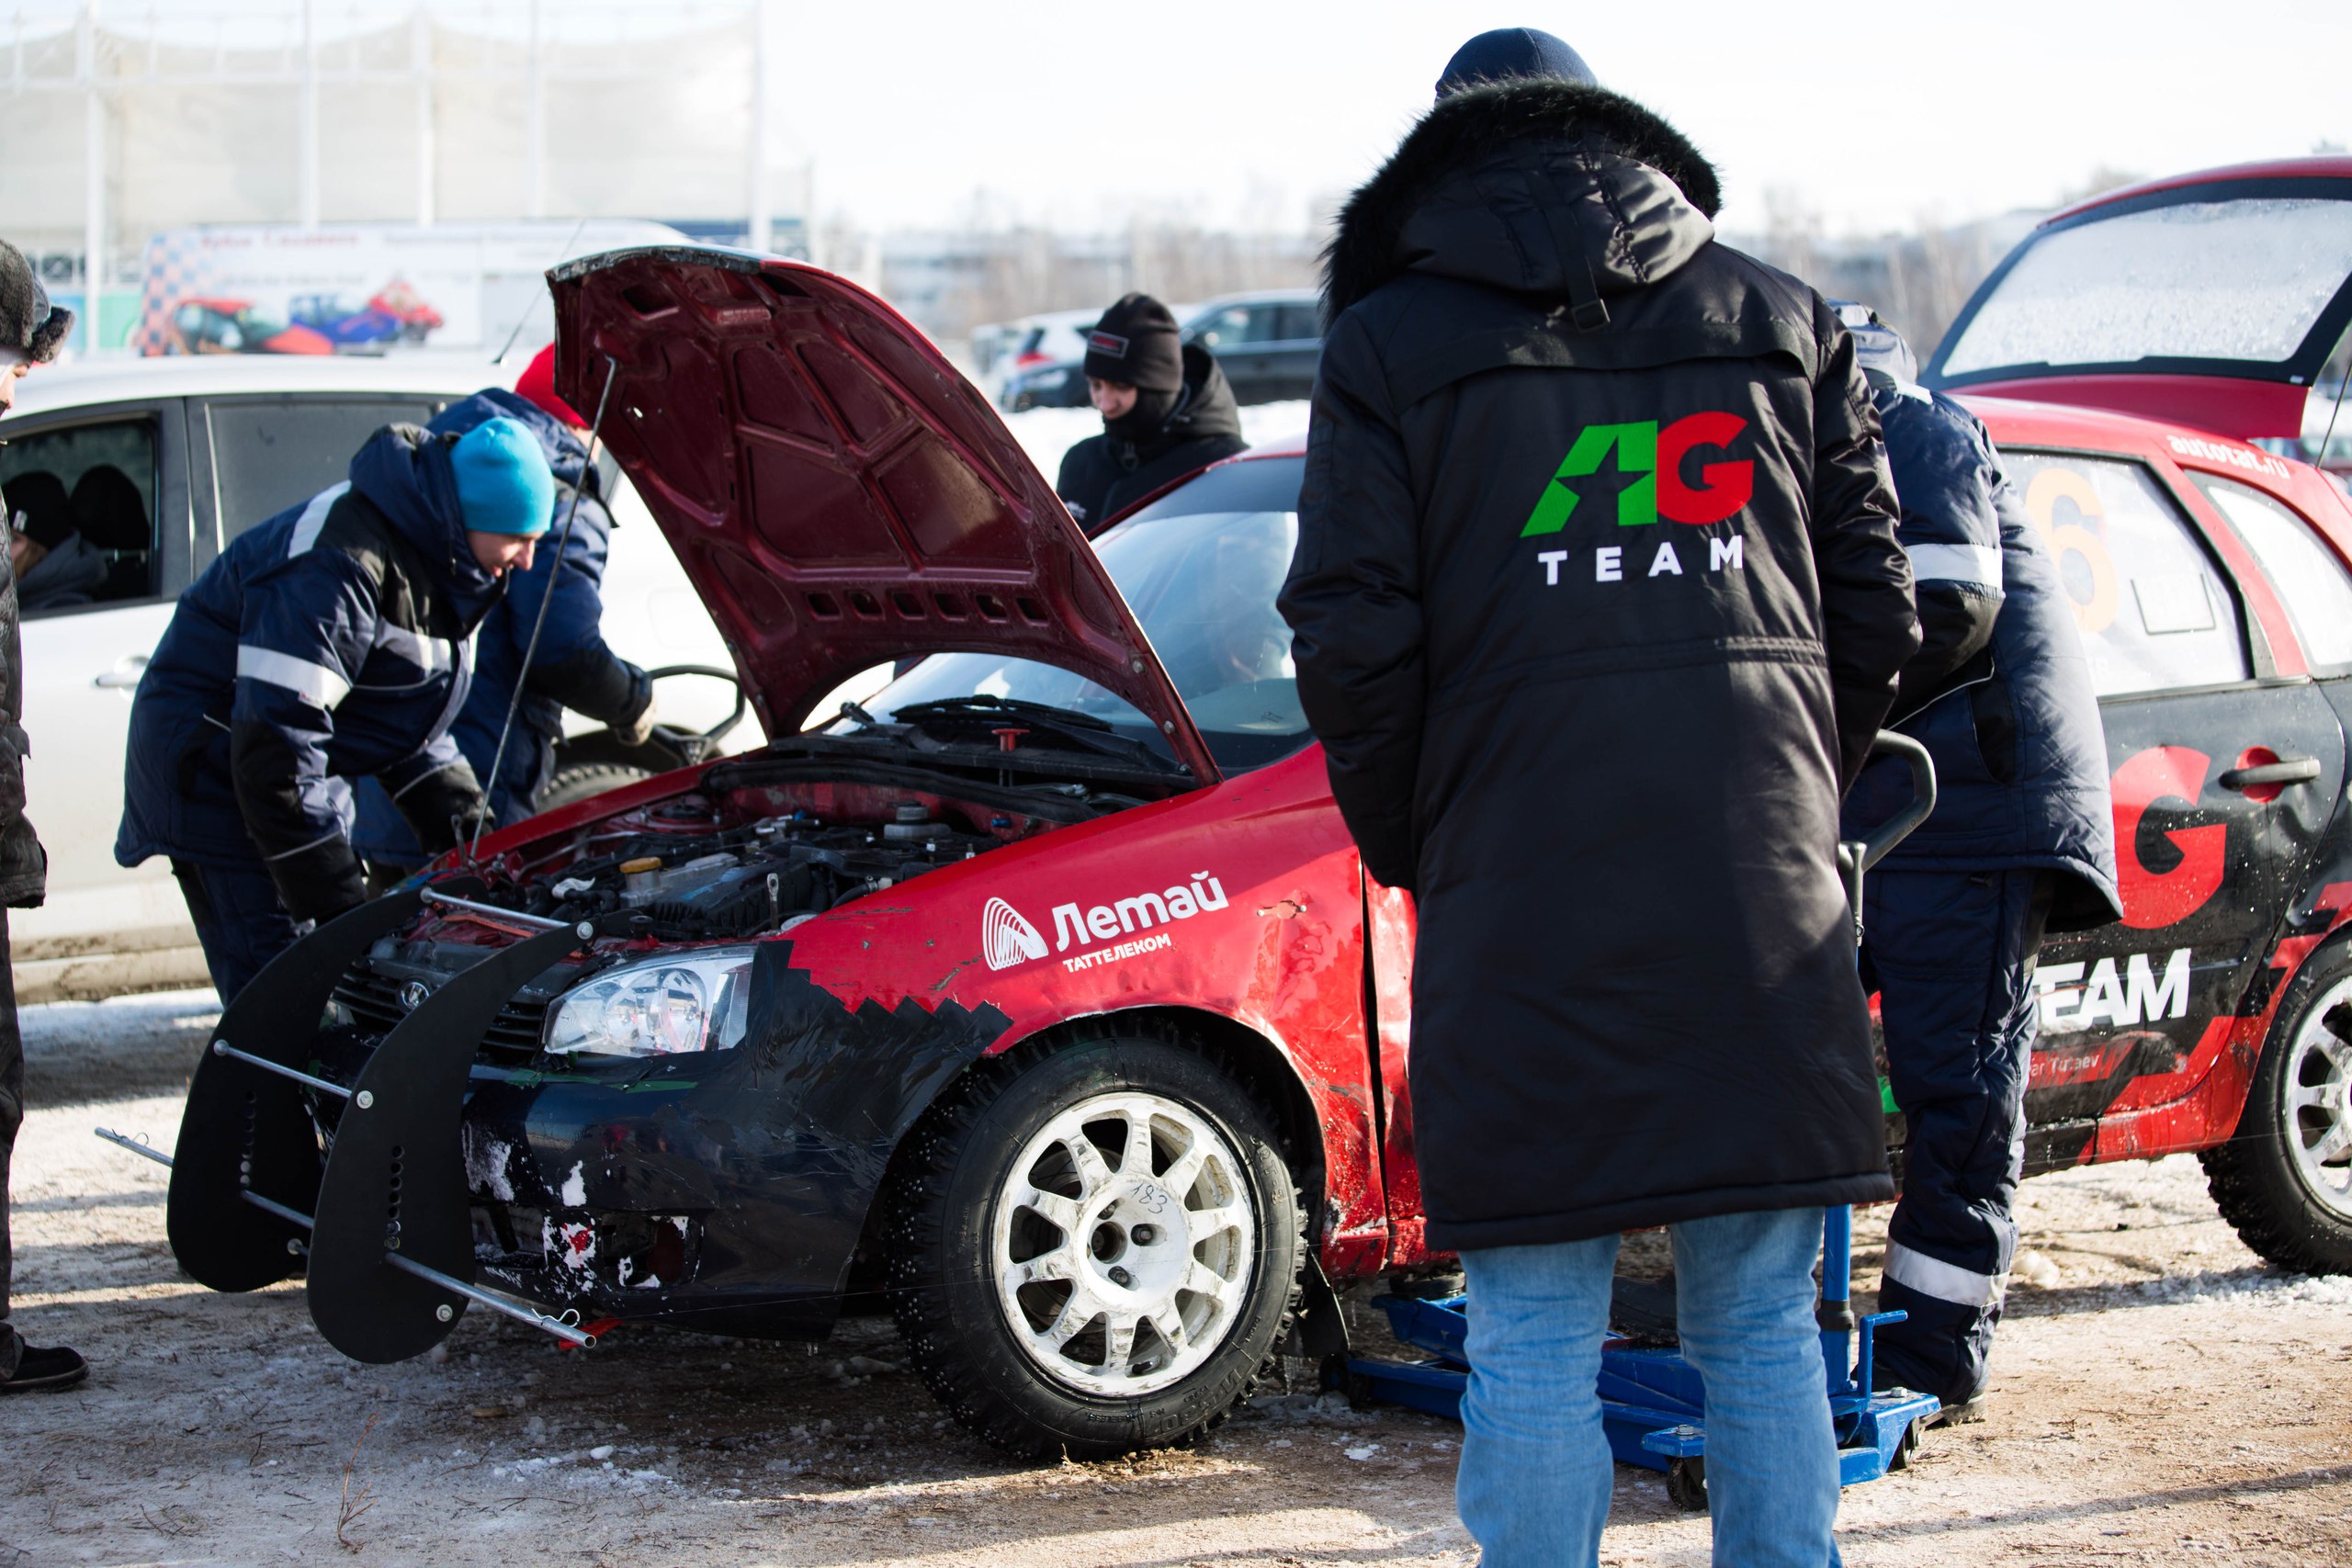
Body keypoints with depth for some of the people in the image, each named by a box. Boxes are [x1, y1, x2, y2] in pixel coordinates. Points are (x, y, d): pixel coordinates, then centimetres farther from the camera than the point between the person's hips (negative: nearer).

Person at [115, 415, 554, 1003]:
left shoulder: (431, 559, 3)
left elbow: (414, 715, 16)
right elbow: (275, 742, -31)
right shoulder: (343, 566, -29)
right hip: (213, 769, -10)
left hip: (298, 773, 10)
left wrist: (468, 834, 6)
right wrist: (338, 904, -30)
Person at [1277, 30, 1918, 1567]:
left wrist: (1409, 847, 12)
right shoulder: (1785, 322, 13)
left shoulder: (1390, 346, 4)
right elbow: (1874, 613, 11)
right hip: (1765, 909, 3)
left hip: (1526, 906, -3)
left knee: (1536, 1340, 4)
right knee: (1765, 1328, 12)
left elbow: (1352, 644, -2)